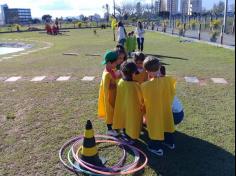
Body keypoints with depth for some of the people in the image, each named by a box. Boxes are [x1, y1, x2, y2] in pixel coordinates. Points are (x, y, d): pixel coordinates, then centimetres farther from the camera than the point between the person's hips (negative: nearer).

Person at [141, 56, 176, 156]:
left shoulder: (145, 86, -26)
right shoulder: (168, 80, -16)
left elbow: (142, 101, -10)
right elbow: (172, 93, 0)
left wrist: (144, 108, 9)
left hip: (153, 111, -4)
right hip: (166, 109, 5)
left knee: (155, 127, 14)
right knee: (166, 124, 24)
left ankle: (157, 148, 28)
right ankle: (170, 142, 44)